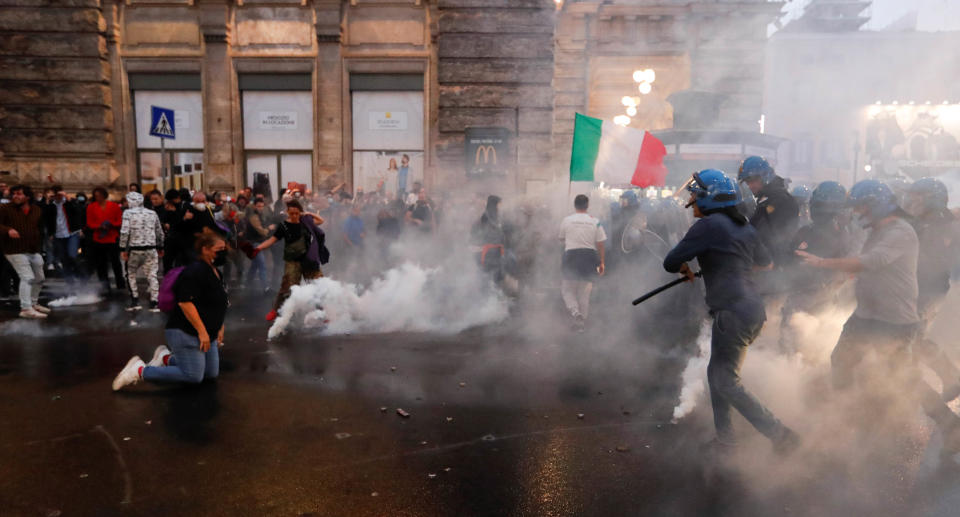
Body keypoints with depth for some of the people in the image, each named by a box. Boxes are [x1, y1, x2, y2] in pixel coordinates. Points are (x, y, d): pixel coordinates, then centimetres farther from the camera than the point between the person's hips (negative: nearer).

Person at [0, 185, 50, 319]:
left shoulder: (37, 210, 6)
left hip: (34, 251, 6)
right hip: (16, 251, -6)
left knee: (39, 278, 15)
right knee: (27, 277, -16)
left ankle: (33, 303, 34)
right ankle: (26, 309, -14)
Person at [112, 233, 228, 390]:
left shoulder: (215, 272, 12)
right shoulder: (195, 271, -19)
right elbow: (185, 302, -27)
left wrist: (219, 328, 22)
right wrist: (202, 331, -26)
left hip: (207, 334, 10)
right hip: (185, 333, -10)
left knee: (211, 373, 11)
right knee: (193, 376, -15)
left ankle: (166, 358, 23)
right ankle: (140, 370, -1)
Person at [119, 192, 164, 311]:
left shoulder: (128, 213, -4)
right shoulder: (152, 213, 7)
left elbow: (124, 232, -13)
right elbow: (160, 232, 13)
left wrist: (123, 249, -8)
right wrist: (160, 247, 24)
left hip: (134, 249, -2)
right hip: (151, 249, 2)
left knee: (131, 274, 15)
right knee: (152, 275, 6)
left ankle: (135, 301, 12)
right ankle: (154, 303, 4)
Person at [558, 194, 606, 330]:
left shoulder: (566, 220, -1)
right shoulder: (595, 221, 1)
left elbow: (561, 239, 11)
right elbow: (600, 244, 1)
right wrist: (602, 262, 9)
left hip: (571, 254, -2)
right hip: (590, 255, 2)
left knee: (567, 289, 9)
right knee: (585, 291, 12)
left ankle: (575, 311, -16)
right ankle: (582, 321, 18)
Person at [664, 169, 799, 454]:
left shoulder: (708, 225, -12)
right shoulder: (744, 226, 13)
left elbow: (670, 262, -9)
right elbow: (765, 261, 27)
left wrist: (684, 267, 12)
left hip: (733, 313, -9)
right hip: (753, 309, 9)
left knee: (727, 383, -1)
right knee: (717, 372, 17)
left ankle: (781, 434, 3)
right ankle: (724, 438, 25)